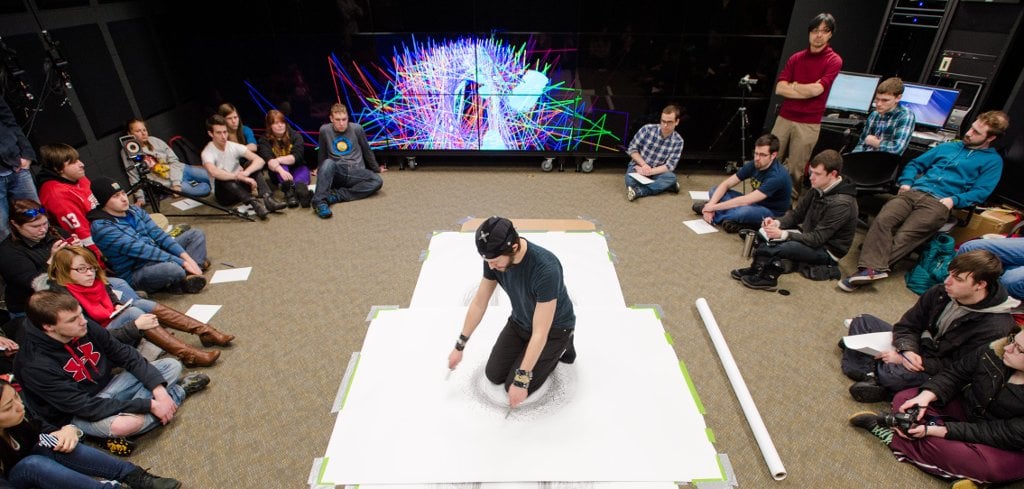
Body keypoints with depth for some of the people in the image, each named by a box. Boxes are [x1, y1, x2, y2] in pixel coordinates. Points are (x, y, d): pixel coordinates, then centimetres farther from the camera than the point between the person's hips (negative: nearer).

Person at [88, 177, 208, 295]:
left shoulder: (134, 210, 5)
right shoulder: (102, 227, -17)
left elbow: (158, 234, 1)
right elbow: (140, 250, -23)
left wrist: (186, 257, -12)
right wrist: (182, 262, -26)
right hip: (136, 273, -9)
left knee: (195, 234, 3)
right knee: (173, 269, -41)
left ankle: (190, 275, -19)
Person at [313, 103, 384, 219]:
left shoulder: (357, 129, 3)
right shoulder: (325, 130, 4)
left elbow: (367, 150, 17)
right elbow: (322, 153, 21)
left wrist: (376, 168, 27)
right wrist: (320, 170, 33)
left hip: (355, 172, 1)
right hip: (335, 173, 0)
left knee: (377, 181, -30)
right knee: (328, 162, -36)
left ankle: (336, 195, -35)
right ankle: (320, 201, -49)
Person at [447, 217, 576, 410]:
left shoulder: (546, 269, -41)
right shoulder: (494, 257, -20)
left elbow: (540, 333, -35)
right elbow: (479, 302, -6)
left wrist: (521, 381, -30)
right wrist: (460, 346, 0)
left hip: (554, 327, -6)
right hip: (520, 322, 6)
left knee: (515, 386, -7)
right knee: (494, 374, 5)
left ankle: (561, 346, 11)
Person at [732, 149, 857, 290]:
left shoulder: (841, 203, -27)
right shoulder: (818, 188, -3)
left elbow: (817, 239, -27)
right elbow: (796, 214, 3)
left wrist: (782, 234, -34)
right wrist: (777, 223, -17)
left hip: (827, 251, -9)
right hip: (809, 237, 9)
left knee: (782, 246, -33)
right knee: (764, 233, -5)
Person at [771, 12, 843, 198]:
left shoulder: (834, 60, -1)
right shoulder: (795, 58, 9)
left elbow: (817, 89, -14)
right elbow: (779, 88, -2)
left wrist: (794, 86, 0)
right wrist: (807, 90, -10)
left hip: (809, 124, -4)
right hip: (784, 118, 4)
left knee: (795, 170, 0)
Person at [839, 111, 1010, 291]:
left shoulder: (993, 161, 17)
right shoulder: (947, 147, 31)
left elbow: (981, 192, 5)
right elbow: (916, 164, 29)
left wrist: (954, 199, -13)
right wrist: (906, 182, 9)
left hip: (938, 202, -3)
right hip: (913, 193, 3)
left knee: (904, 236, -28)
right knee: (882, 220, -29)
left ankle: (870, 266, -35)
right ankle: (874, 267, -41)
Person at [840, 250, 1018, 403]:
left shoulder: (995, 327, -23)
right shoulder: (940, 293, -6)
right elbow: (907, 325, 1)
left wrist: (904, 359, -25)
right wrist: (907, 350, -21)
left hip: (935, 374, -7)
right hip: (916, 349, 7)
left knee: (892, 373, -38)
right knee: (863, 321, -1)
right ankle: (868, 375, -17)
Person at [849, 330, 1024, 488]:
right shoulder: (993, 354, -16)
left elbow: (1001, 434, -28)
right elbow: (953, 375, -5)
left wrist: (934, 431, -33)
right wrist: (925, 397, -25)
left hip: (1009, 449, -5)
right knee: (905, 398, -9)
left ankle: (892, 436, -18)